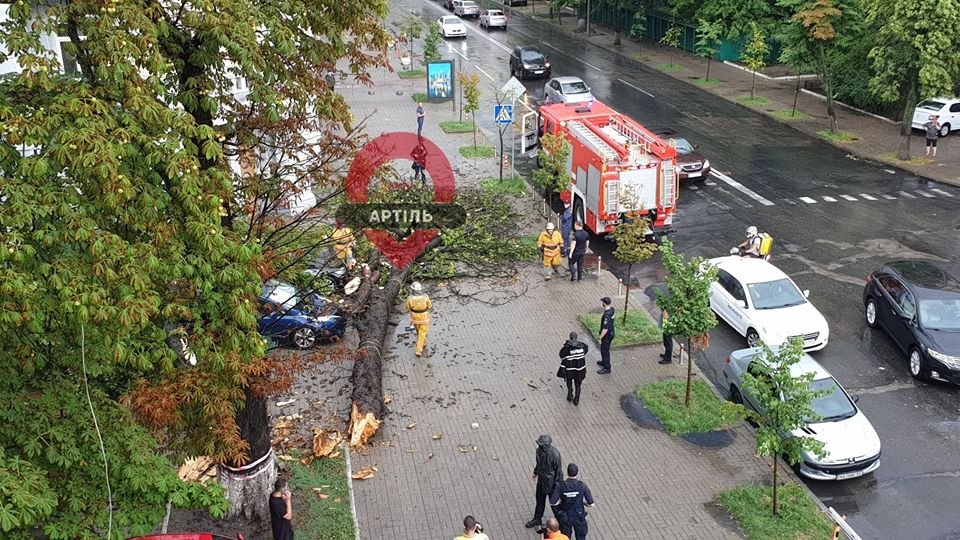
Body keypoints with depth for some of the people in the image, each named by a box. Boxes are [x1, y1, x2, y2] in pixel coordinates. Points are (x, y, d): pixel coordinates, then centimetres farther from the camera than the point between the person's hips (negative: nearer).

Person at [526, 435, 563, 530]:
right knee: (540, 500, 23)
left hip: (551, 482, -6)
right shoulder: (539, 450, -14)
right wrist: (535, 472, 22)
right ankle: (537, 519, 44)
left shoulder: (555, 454, -32)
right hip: (541, 480, 6)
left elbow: (558, 471, -21)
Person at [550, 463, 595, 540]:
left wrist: (561, 500, -3)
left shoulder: (560, 486, -21)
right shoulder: (582, 486, -20)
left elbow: (552, 503, -20)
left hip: (565, 517, 0)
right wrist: (582, 501, 1)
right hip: (579, 517, 0)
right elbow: (592, 504, -16)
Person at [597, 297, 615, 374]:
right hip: (611, 332, 9)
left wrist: (600, 338, -20)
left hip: (607, 335, -9)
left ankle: (606, 368, 17)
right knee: (604, 349, 27)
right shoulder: (612, 309, -5)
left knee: (605, 350, 6)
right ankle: (604, 362, 46)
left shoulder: (607, 315, -33)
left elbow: (605, 329, -29)